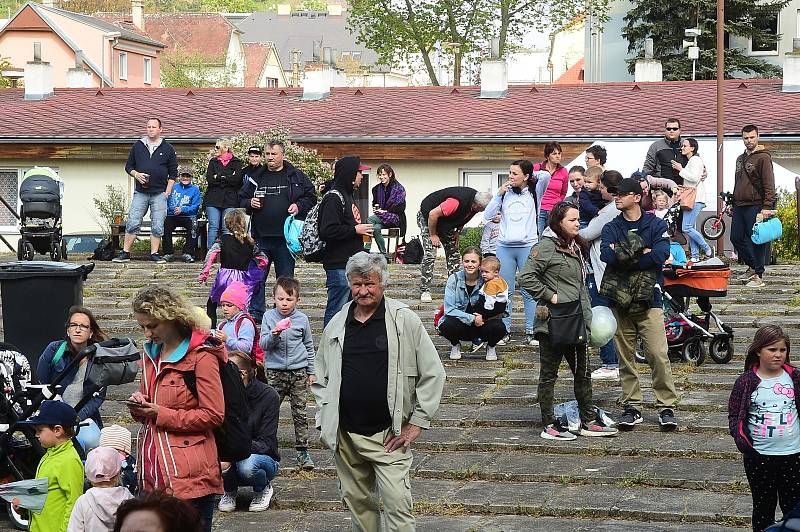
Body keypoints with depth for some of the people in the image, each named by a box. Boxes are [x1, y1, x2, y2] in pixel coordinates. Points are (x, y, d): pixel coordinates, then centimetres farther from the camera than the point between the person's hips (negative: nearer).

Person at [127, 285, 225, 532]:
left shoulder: (201, 356, -9)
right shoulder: (150, 352, 16)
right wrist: (139, 405, 4)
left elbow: (213, 415, -12)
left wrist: (160, 414, -14)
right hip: (153, 474, 7)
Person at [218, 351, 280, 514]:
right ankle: (230, 491, 2)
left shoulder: (268, 395, -15)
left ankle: (263, 489, -1)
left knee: (247, 465, -37)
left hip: (265, 458, -2)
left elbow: (266, 443, -18)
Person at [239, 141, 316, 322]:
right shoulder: (255, 176, 9)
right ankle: (255, 312, 14)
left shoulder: (296, 176, 3)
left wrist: (299, 206, -11)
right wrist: (250, 204, -5)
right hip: (260, 237, 2)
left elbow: (311, 198, 6)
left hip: (286, 237, -2)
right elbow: (241, 200, 15)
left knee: (286, 279, 6)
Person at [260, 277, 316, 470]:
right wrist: (274, 334, -26)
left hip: (299, 371, 1)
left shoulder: (302, 319, 3)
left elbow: (309, 346, 13)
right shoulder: (269, 317, -1)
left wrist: (311, 372, 13)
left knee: (300, 413, 4)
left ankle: (302, 450, 10)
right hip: (275, 372, -1)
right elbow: (263, 344, -5)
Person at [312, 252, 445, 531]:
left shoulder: (404, 320, -4)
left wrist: (416, 423, -5)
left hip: (390, 435, -4)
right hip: (346, 435, 4)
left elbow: (432, 374, -2)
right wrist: (325, 421, 9)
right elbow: (321, 379, 19)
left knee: (398, 505, -11)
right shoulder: (336, 325, 8)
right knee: (357, 503, 12)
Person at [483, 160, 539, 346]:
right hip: (505, 246, 2)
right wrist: (499, 194, -4)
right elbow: (487, 215, 3)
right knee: (505, 291, 5)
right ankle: (505, 332, 10)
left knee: (529, 291, 1)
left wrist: (530, 176, 0)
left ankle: (531, 332, 6)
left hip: (528, 246, -2)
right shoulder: (506, 194, 7)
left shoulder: (533, 193, 1)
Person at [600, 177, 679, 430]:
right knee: (626, 357, 5)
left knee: (658, 355, -10)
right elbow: (607, 255, -10)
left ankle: (667, 407, -3)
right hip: (619, 302, 3)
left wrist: (623, 256, -11)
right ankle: (631, 407, 13)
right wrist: (642, 253, -13)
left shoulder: (656, 225, 4)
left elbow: (661, 254, -15)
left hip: (648, 302, -3)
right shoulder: (611, 228, 11)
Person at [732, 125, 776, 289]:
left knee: (756, 241, -5)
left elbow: (769, 184, -13)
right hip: (739, 206, 8)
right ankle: (753, 266, 24)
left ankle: (758, 276, 1)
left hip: (755, 206, -8)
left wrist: (767, 206, -20)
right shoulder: (741, 159, 19)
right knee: (736, 238, 8)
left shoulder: (763, 157, -7)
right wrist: (732, 202, 23)